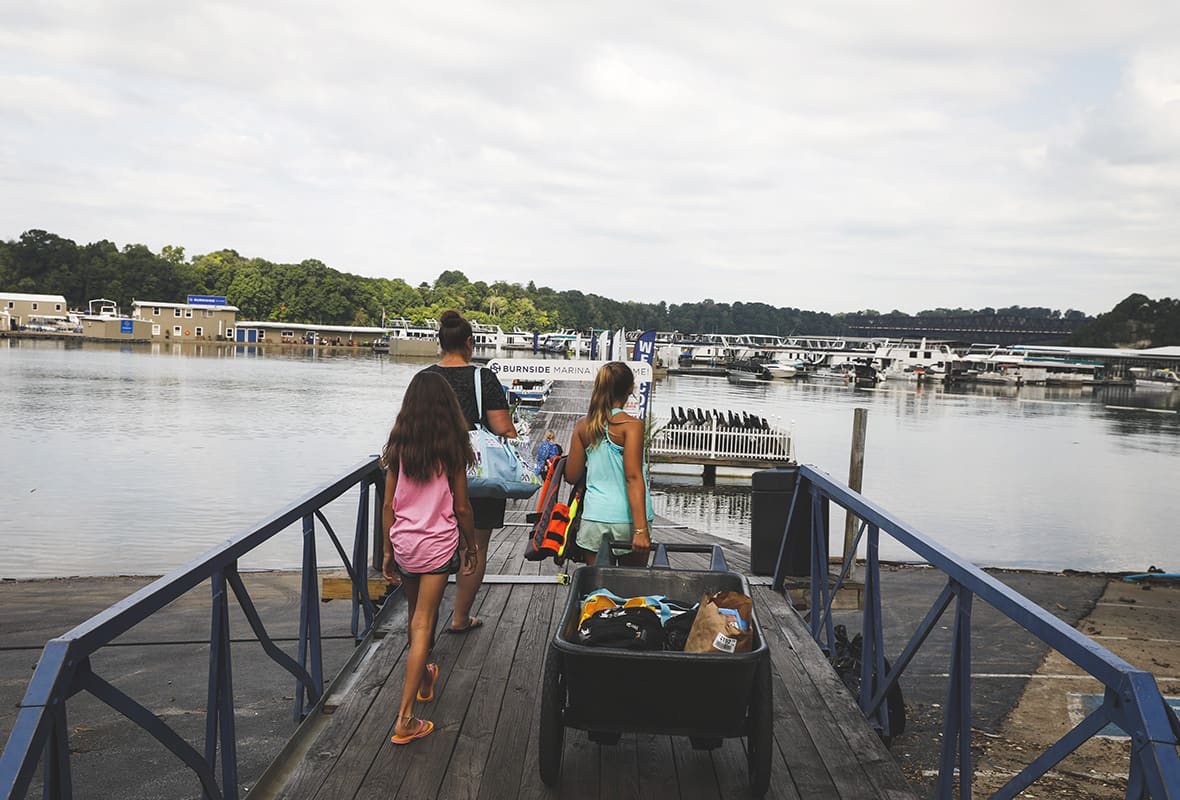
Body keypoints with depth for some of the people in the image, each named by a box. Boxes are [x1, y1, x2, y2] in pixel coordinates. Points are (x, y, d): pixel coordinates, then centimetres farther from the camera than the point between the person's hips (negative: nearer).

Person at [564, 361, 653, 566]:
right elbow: (633, 477, -16)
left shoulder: (583, 425, 4)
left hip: (594, 517, 3)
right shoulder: (631, 425, -9)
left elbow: (571, 476, 7)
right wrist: (641, 529, -18)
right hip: (626, 518, -3)